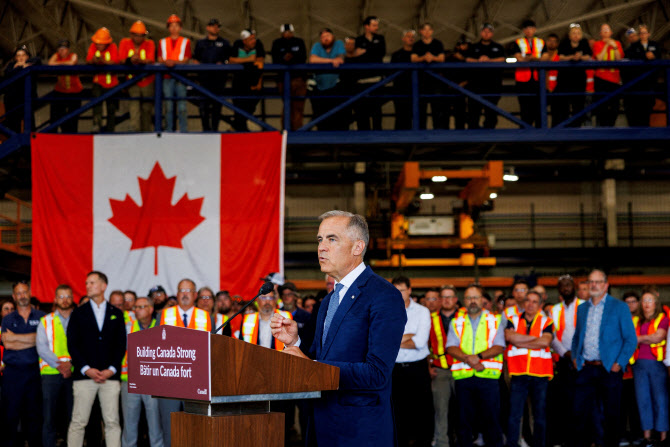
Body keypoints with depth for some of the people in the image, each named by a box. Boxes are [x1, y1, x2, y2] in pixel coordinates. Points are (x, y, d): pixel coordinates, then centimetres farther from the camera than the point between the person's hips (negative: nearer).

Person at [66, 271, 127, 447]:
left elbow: (121, 345, 8)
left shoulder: (116, 314, 13)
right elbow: (72, 344, 3)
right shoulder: (78, 313, 10)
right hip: (84, 375, -1)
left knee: (112, 422, -2)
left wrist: (112, 369, -6)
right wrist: (86, 369, -9)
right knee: (78, 422, -2)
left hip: (110, 375, 1)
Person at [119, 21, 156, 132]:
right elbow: (121, 60, -7)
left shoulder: (149, 44, -2)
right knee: (135, 102, -17)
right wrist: (130, 60, -28)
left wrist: (139, 60, -36)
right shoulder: (125, 43, 0)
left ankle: (146, 130, 19)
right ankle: (135, 129, -21)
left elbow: (150, 60, -16)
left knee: (147, 108, 5)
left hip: (147, 80, 1)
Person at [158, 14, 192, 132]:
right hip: (167, 77, 2)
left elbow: (186, 60, 0)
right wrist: (166, 62, -14)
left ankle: (183, 131, -2)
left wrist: (174, 62, -18)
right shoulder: (162, 42, 16)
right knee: (168, 106, 0)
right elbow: (160, 59, 8)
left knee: (182, 107, -6)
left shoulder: (186, 42, 10)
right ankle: (169, 130, 5)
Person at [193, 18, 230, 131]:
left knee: (217, 104, -2)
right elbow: (195, 59, 15)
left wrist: (223, 64, -6)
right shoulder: (200, 43, 16)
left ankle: (215, 128, 2)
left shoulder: (224, 43, 14)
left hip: (219, 77, 0)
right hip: (205, 77, 0)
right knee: (204, 104, -6)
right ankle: (206, 128, -1)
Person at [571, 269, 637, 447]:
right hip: (586, 369, 4)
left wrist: (619, 364, -10)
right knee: (580, 412, 1)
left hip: (609, 369, -4)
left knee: (612, 414, 2)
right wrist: (575, 357, 8)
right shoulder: (582, 308, 14)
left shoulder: (619, 307, -1)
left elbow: (631, 339, -2)